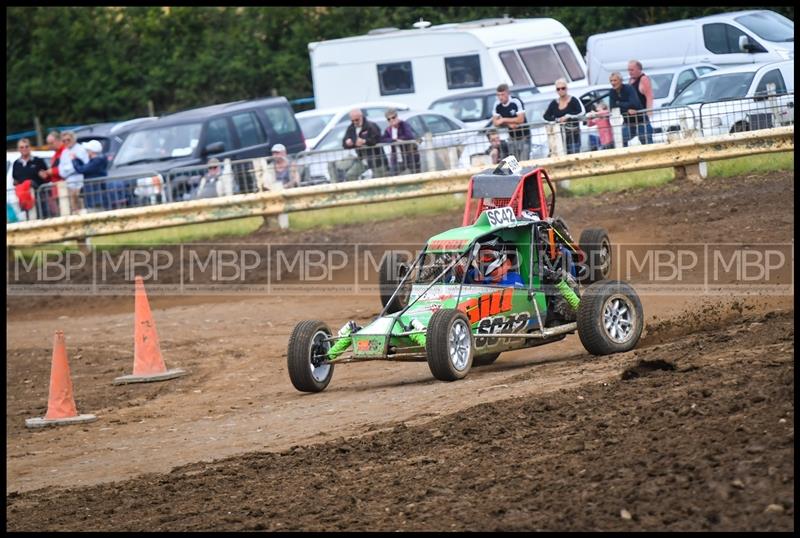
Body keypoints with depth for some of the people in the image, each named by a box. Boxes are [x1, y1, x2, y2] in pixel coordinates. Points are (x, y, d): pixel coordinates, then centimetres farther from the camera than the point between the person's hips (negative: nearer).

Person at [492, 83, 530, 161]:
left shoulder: (516, 102, -18)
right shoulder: (497, 105, -3)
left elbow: (520, 119, -24)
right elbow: (495, 123, -1)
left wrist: (504, 120, -21)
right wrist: (509, 124, -17)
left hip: (524, 136, -5)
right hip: (512, 138, 5)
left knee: (524, 162, -11)